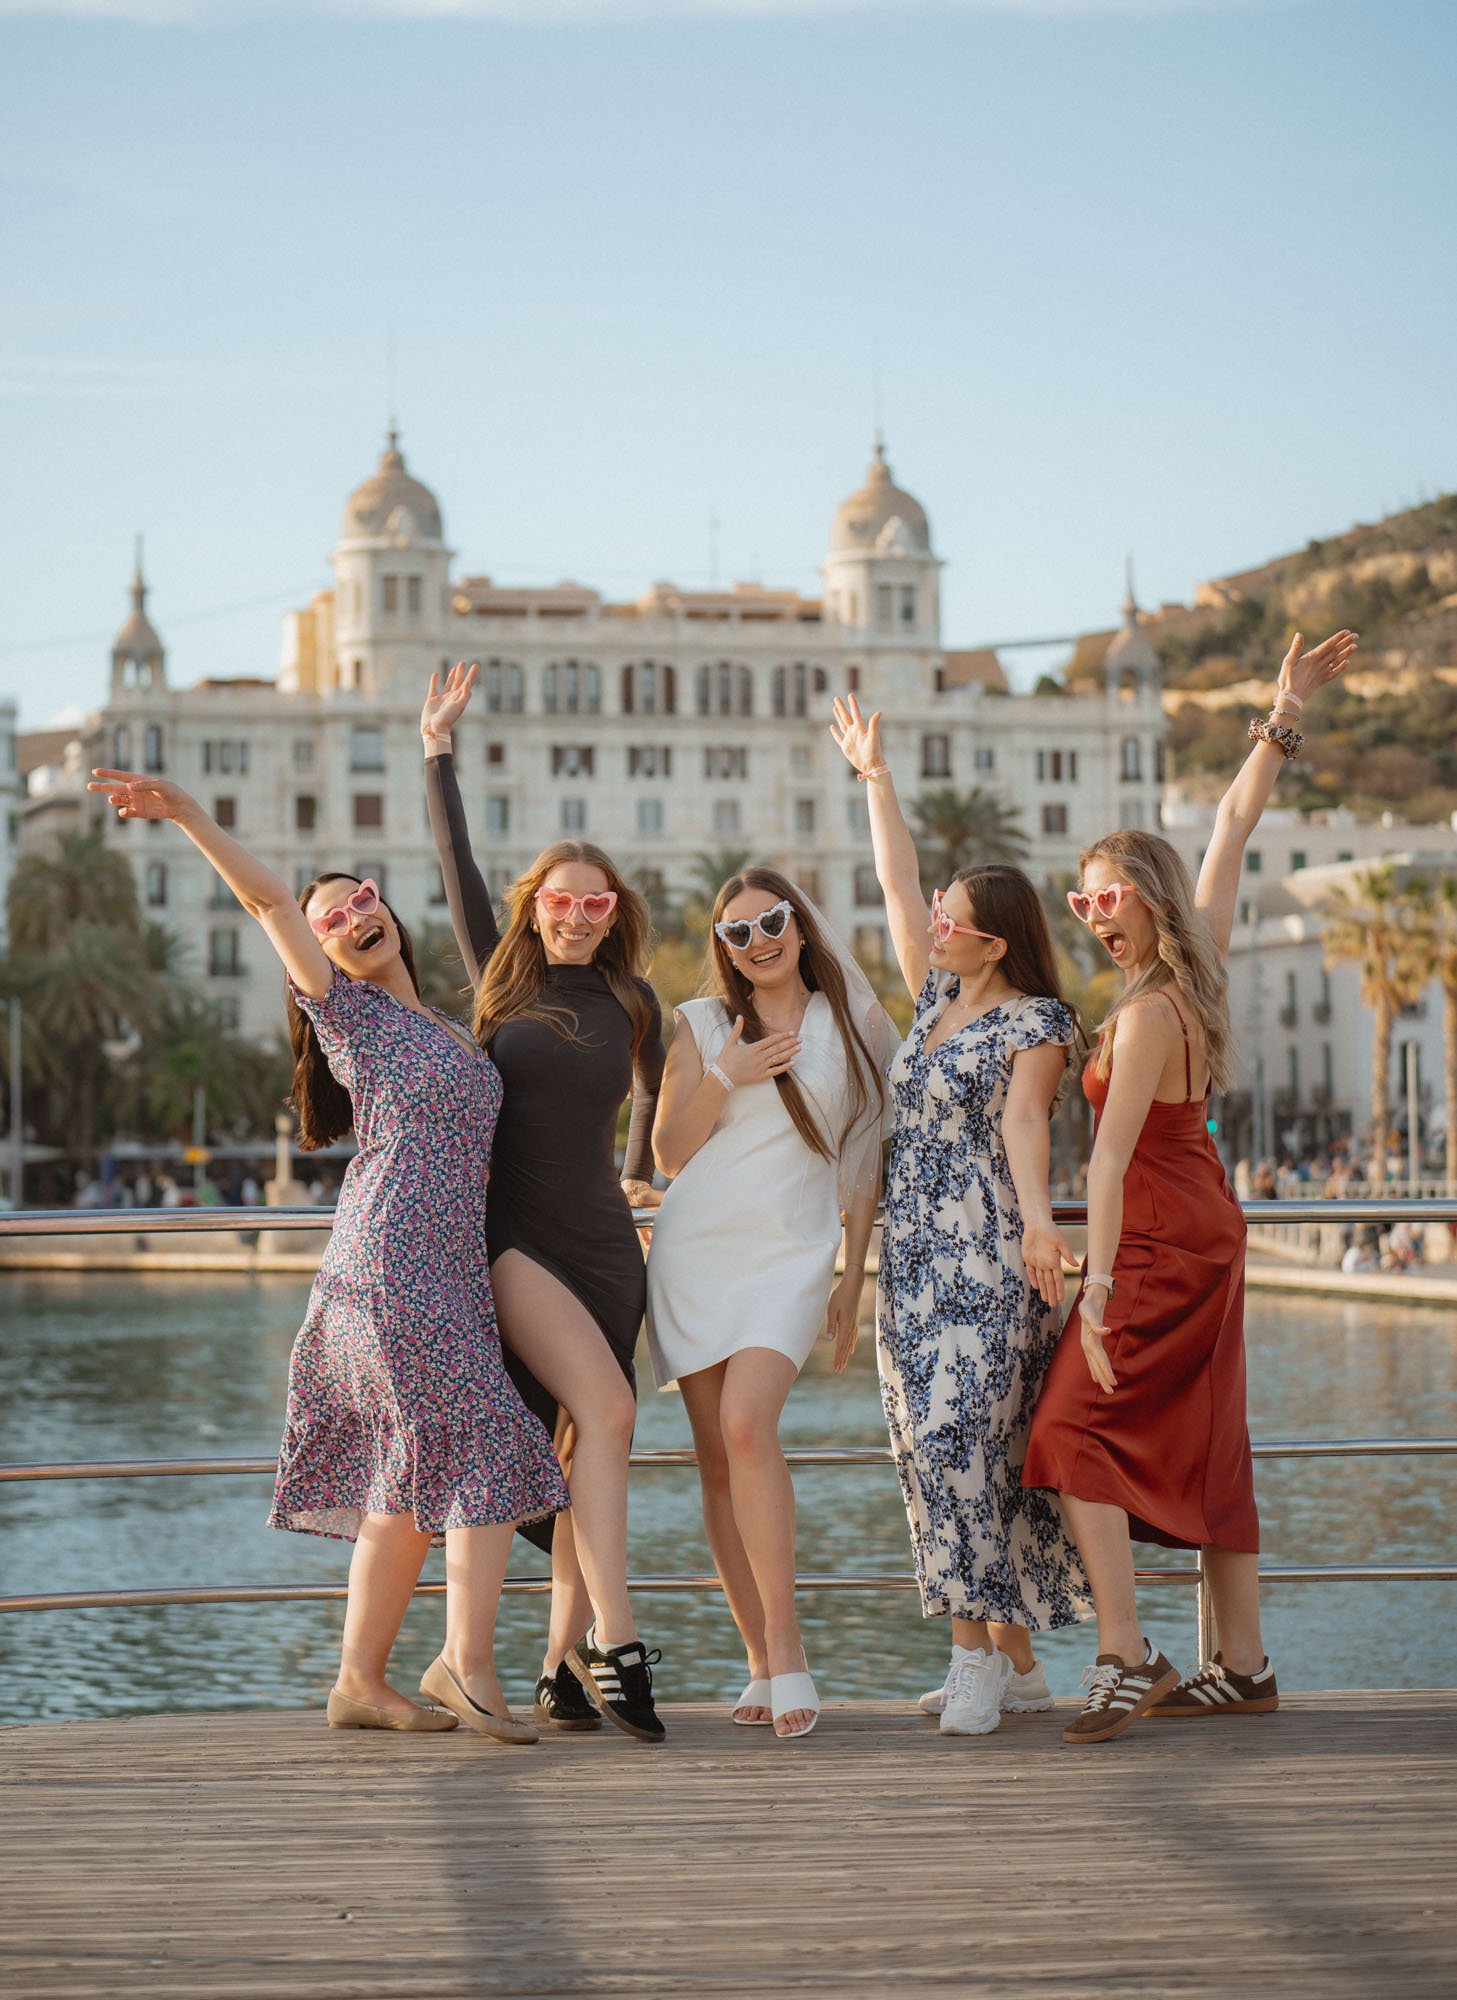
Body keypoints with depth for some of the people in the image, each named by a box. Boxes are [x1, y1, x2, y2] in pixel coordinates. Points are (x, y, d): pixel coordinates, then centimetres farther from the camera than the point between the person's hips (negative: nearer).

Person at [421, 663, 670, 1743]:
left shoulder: (633, 1001, 10)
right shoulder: (502, 981, 5)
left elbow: (656, 1087, 28)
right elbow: (460, 871, 1)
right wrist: (439, 752, 1)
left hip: (601, 1241, 4)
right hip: (509, 1236, -3)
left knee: (589, 1442, 1)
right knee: (608, 1408, -22)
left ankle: (565, 1666, 7)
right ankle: (616, 1643, -27)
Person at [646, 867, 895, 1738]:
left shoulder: (850, 1024, 9)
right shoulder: (703, 1023, 11)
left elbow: (863, 1158, 11)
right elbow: (669, 1152, 7)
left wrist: (854, 1274, 6)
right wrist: (723, 1078, -8)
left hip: (791, 1249, -2)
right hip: (695, 1245, 2)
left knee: (747, 1424, -24)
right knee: (718, 1458, -2)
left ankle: (787, 1648, -21)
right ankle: (764, 1665, 4)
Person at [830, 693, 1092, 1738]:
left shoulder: (1038, 1021, -4)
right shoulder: (936, 1002, 15)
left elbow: (1023, 1116, -20)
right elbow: (898, 881, 21)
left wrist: (1038, 1216, -36)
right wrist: (876, 773, 22)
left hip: (991, 1259, -7)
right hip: (917, 1258, 8)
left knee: (960, 1435, -16)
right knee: (941, 1447, 4)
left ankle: (979, 1652, -15)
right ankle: (1016, 1661, 7)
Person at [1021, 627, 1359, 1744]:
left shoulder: (1147, 1013, -21)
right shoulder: (1205, 969, 2)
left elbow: (1112, 1157, -24)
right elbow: (1234, 831, 13)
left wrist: (1097, 1286, -26)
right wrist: (1284, 718, 14)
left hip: (1158, 1244, -9)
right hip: (1208, 1227, 9)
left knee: (1078, 1433, -13)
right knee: (1208, 1449, 11)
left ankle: (1126, 1657, -22)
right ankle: (1243, 1667, 15)